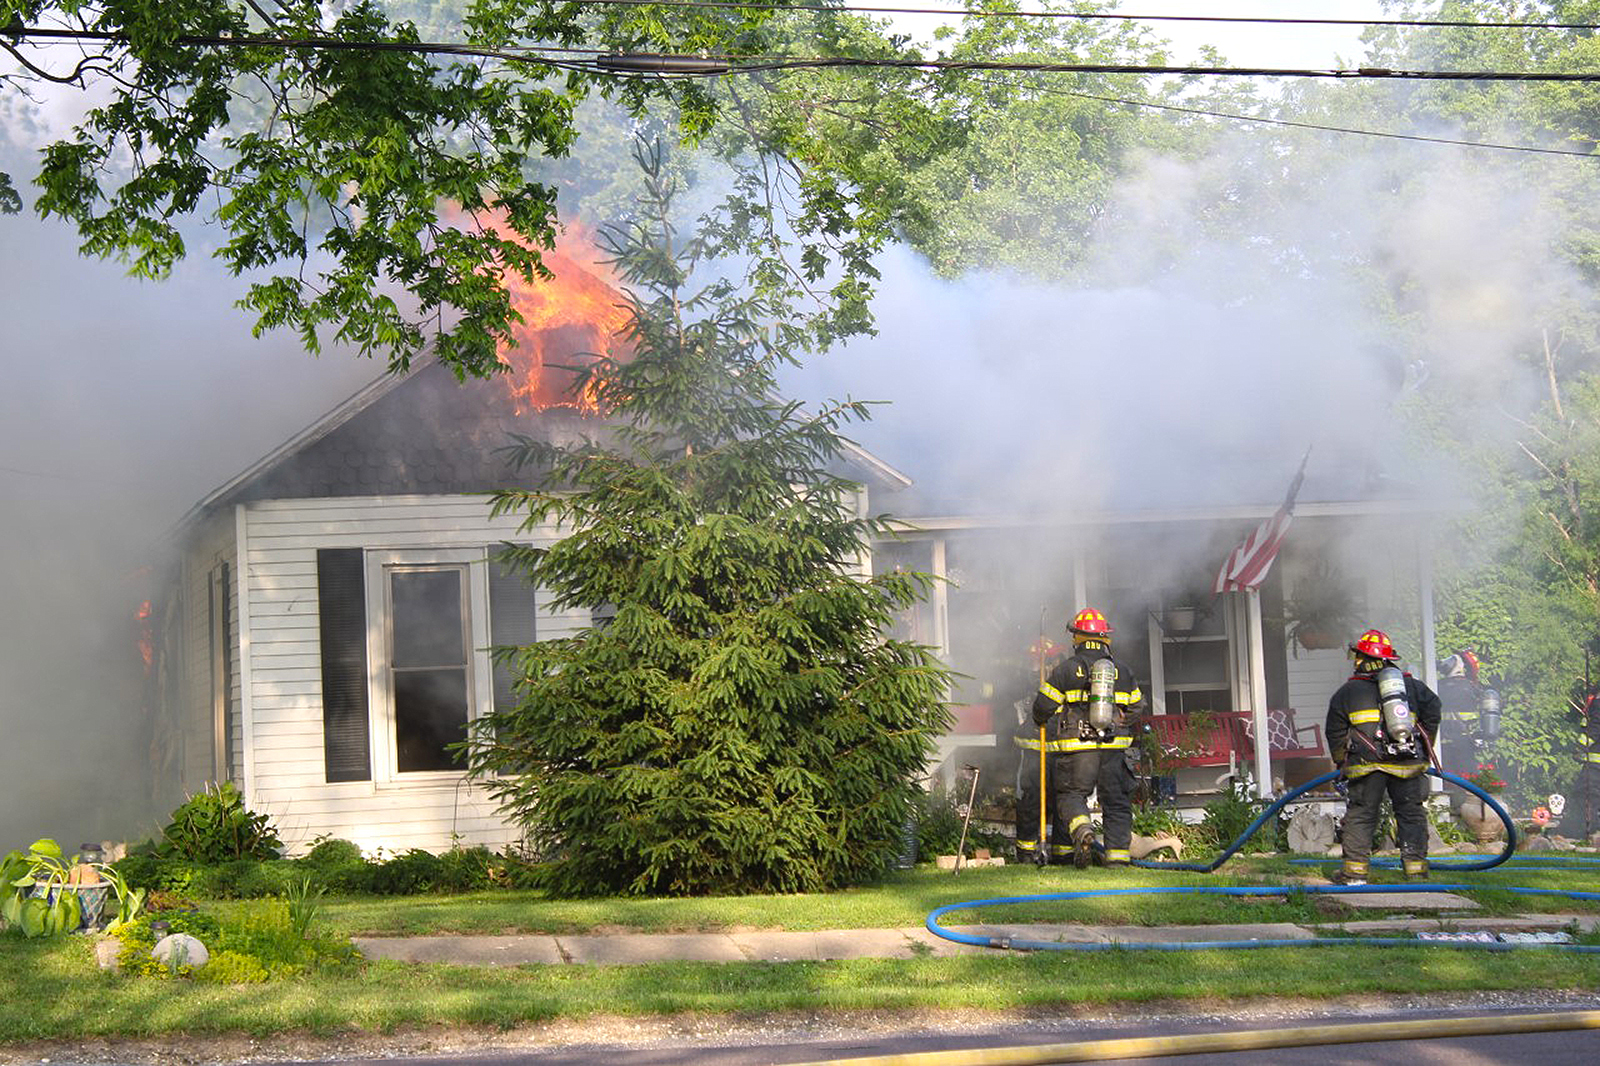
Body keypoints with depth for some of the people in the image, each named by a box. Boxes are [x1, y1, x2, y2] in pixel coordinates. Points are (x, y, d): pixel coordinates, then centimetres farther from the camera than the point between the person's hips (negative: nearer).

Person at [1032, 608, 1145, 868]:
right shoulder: (1122, 671, 11)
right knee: (1116, 800, 9)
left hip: (1077, 748, -3)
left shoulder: (1066, 669, -2)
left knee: (1070, 793, 5)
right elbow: (1136, 707, 16)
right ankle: (1117, 854, 5)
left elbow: (1043, 707, -1)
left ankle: (1082, 829, -24)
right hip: (1114, 748, 3)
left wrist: (1041, 721, 21)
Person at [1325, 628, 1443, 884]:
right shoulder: (1412, 685, 17)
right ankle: (1415, 867, 9)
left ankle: (1355, 870, 1)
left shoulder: (1348, 691, 11)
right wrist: (1423, 750, 24)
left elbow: (1335, 733, 12)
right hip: (1408, 763, 2)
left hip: (1366, 762, -2)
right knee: (1411, 813, 11)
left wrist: (1342, 762, 24)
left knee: (1359, 814, 4)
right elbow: (1432, 712, 16)